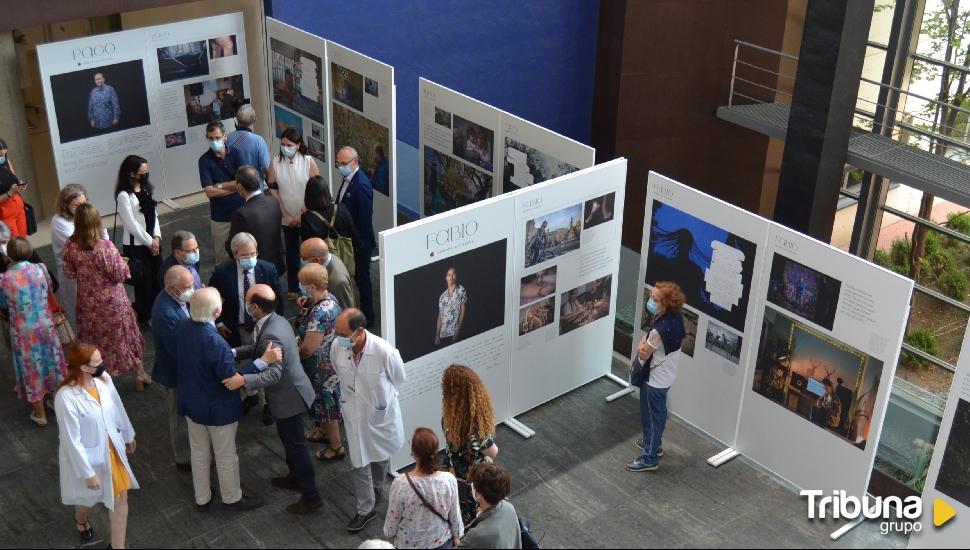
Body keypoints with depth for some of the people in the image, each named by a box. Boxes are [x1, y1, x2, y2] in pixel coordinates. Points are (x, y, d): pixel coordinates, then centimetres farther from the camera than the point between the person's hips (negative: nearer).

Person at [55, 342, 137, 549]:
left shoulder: (103, 379, -15)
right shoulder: (66, 398, -33)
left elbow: (117, 408, 3)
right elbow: (72, 441, -25)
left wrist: (128, 436, 17)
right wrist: (88, 473, -18)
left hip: (113, 450, 5)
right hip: (87, 457, -5)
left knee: (121, 498, 13)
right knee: (89, 498, 24)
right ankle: (81, 521, 61)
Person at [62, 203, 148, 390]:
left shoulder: (71, 246, -15)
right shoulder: (105, 246, -28)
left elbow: (69, 273, -2)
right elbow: (120, 274, -21)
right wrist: (122, 263, -2)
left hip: (88, 302, 3)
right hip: (111, 301, -3)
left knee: (92, 339, 22)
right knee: (124, 335, 15)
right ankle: (139, 374, 29)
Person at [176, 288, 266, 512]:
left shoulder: (181, 328, -13)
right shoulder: (215, 342, -35)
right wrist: (264, 361, -26)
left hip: (190, 403, 7)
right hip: (218, 409, -7)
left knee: (199, 452, 24)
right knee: (226, 456, 17)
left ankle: (202, 498, 42)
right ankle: (232, 498, 38)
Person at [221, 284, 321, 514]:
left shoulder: (271, 335, -31)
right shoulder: (277, 320, 0)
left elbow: (273, 374, -37)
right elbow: (258, 348, 12)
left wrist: (243, 380, -46)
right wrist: (234, 353, 1)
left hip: (288, 397, -10)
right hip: (288, 392, 10)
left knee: (296, 444, 1)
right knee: (288, 439, 26)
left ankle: (311, 496, 11)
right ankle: (295, 477, 44)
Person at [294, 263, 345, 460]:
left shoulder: (320, 313, -36)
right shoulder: (327, 297, -5)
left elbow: (308, 349, -28)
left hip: (323, 368, -9)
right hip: (327, 363, 9)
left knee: (326, 405, 10)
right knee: (324, 402, 29)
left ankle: (336, 447, 29)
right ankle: (323, 432, 51)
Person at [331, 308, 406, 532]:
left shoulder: (385, 352, -33)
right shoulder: (337, 347, -21)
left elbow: (398, 379, -10)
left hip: (380, 413, -2)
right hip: (354, 414, 2)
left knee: (381, 457, 24)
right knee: (358, 463, 9)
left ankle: (377, 488, 54)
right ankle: (365, 509, 29)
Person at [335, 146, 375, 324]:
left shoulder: (361, 185, -24)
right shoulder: (348, 179, 6)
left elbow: (365, 218, -24)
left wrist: (359, 245, -20)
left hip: (359, 243, -9)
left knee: (361, 278, 4)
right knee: (359, 277, 18)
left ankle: (367, 316, 18)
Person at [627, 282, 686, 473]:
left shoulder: (661, 329, -36)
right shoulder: (675, 316, -8)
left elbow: (643, 355, -21)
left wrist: (641, 349, -3)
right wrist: (643, 344, -12)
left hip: (655, 379, -9)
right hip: (664, 375, 9)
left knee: (651, 417, 9)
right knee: (658, 413, 27)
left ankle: (649, 458, 24)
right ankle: (654, 443, 47)